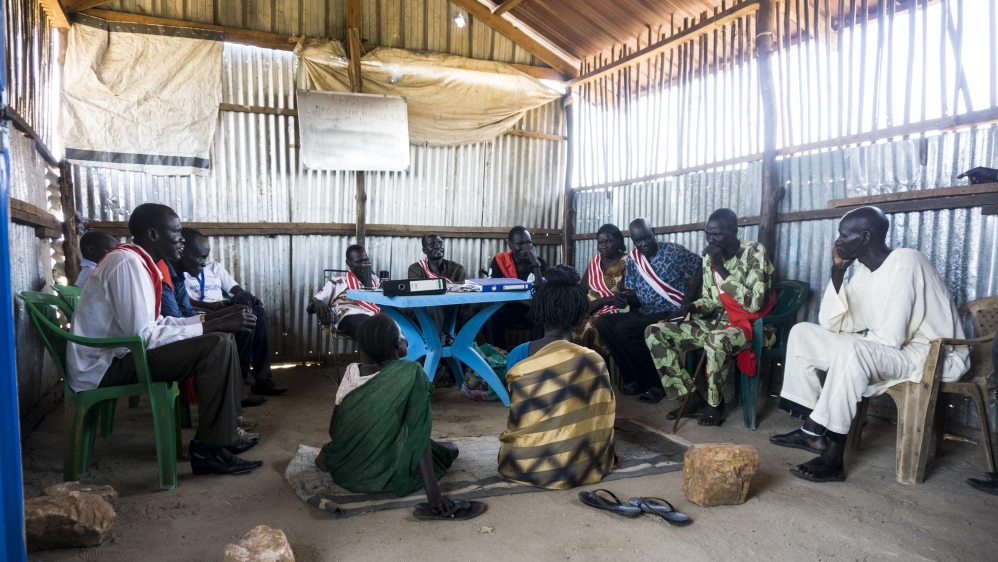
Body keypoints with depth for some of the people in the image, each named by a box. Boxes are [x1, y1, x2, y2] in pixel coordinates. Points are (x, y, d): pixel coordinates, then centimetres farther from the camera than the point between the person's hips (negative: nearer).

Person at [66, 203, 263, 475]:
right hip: (104, 366, -10)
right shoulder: (127, 263, -20)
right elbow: (144, 336, -25)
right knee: (216, 346, -22)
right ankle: (209, 449, -13)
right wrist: (212, 326, -21)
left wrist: (214, 320, 2)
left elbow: (157, 323, 12)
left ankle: (225, 432, 12)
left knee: (222, 338, 9)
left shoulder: (138, 262, 10)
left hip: (117, 355, 10)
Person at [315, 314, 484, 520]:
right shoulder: (410, 373, -19)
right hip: (389, 475, -5)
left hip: (346, 473, 5)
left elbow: (334, 430, 0)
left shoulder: (351, 373, -6)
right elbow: (419, 429, -21)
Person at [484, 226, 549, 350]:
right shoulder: (499, 260, -7)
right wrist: (523, 299, -27)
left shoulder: (540, 263, -7)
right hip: (507, 308, 0)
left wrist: (535, 263, -28)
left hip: (530, 310, 0)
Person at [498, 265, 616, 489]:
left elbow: (518, 418, 4)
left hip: (521, 465, 1)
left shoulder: (516, 356, -11)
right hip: (579, 467, -1)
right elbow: (602, 419, -3)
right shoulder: (593, 361, -16)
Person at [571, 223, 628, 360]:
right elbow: (582, 288, 13)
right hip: (590, 310, 5)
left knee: (588, 326, -34)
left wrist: (600, 301, -17)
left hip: (614, 310, -5)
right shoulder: (594, 261, 15)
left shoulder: (626, 262, -4)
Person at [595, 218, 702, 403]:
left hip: (670, 314, -6)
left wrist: (689, 298, -16)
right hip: (644, 314, 6)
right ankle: (635, 379, -7)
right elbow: (635, 298, 8)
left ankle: (655, 384, -11)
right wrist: (622, 298, -16)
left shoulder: (673, 251, -7)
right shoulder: (633, 260, 8)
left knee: (624, 329, -27)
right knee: (603, 322, -14)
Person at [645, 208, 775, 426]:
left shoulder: (755, 252, -15)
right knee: (654, 332, -6)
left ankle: (715, 403, -14)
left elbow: (753, 304, -25)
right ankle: (692, 397, -3)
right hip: (721, 322, 7)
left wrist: (721, 268, -24)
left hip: (754, 325, -7)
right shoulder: (709, 257, 4)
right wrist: (689, 307, -9)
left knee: (716, 340, -42)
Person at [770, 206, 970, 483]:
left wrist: (854, 340, -10)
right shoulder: (865, 271, 6)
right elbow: (832, 324, 0)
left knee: (851, 349, -37)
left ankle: (833, 458, -30)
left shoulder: (904, 263, -21)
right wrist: (837, 271, -8)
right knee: (802, 333, 3)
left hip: (933, 357, -9)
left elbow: (891, 336, -29)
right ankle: (812, 429, -1)